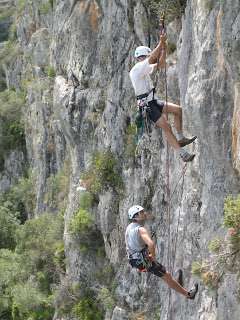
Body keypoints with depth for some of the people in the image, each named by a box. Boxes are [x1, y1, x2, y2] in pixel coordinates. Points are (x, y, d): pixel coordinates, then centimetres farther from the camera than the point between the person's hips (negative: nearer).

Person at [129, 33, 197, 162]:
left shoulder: (145, 69, 14)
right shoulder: (137, 69, -14)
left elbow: (160, 64, 19)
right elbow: (151, 59, -26)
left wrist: (163, 49, 5)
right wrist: (160, 43, -21)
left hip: (153, 101, 10)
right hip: (146, 105, -10)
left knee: (178, 109, 2)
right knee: (166, 127, -17)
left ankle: (180, 138, 6)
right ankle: (182, 153, -19)